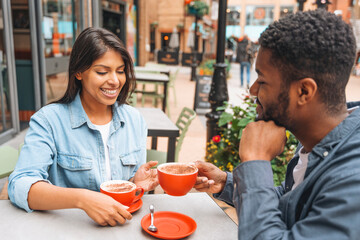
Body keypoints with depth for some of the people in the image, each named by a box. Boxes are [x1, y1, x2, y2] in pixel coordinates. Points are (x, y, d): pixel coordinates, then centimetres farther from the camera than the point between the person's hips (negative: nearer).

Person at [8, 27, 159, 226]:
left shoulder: (134, 119, 5)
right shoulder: (48, 120, -8)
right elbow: (20, 186, -18)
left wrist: (137, 183, -12)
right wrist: (82, 199, -32)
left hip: (122, 228, 2)